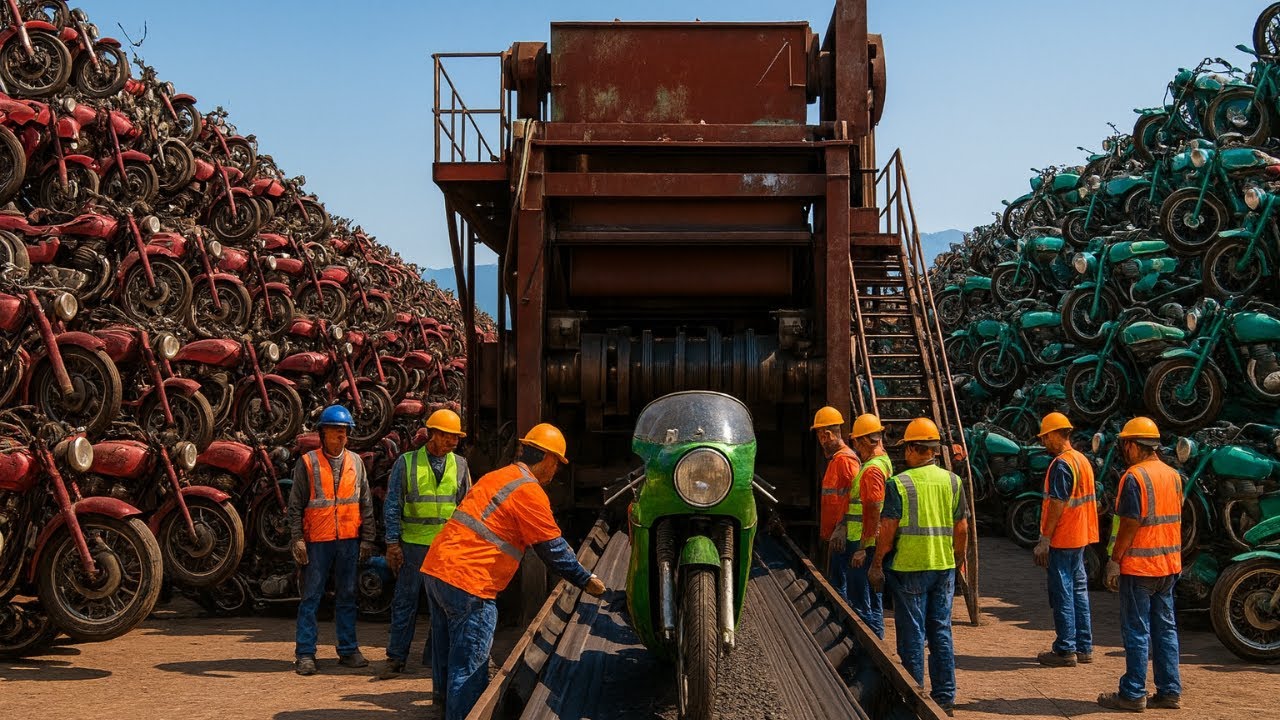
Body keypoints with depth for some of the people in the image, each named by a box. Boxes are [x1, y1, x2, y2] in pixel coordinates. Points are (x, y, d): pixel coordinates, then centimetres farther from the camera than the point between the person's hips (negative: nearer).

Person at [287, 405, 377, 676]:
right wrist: (297, 539, -7)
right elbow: (295, 505, 0)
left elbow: (366, 503, 11)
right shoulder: (307, 463, 0)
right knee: (311, 597, 1)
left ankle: (348, 650, 17)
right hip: (317, 541, -3)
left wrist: (367, 539, 7)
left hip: (349, 539, 3)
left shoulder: (355, 462, 9)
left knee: (347, 596, 9)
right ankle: (305, 654, 7)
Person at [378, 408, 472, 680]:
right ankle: (396, 657, 13)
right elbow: (392, 505, 1)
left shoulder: (460, 465, 8)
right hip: (413, 544, -2)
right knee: (405, 601, 3)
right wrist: (393, 543, -4)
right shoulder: (406, 462, 0)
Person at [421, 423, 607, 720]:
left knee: (449, 659, 23)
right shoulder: (530, 492, -9)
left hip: (436, 567, 9)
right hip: (468, 583, -9)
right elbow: (553, 548, -6)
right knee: (469, 671, -3)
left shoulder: (496, 477, 19)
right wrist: (586, 581, 7)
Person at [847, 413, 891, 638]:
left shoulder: (872, 470, -18)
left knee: (861, 602, -5)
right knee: (873, 599, 17)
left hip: (866, 544, -10)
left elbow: (873, 512, -23)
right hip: (872, 544, 10)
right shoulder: (885, 462, 14)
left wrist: (862, 548, -22)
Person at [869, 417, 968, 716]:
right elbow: (961, 528, 7)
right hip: (944, 567, 4)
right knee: (941, 632, 11)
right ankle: (945, 697, 16)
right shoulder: (953, 481, 3)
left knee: (912, 635, 4)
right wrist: (957, 560, 20)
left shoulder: (898, 484, -11)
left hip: (909, 568, -4)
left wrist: (877, 564, 1)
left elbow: (887, 530, -11)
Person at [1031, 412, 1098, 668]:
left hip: (1062, 540, -9)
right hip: (1080, 538, 9)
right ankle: (1084, 648, 18)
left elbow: (1057, 505, -21)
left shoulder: (1061, 464, -17)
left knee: (1062, 594, -3)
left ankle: (1065, 651, 1)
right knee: (1079, 591, 13)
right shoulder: (1083, 460, 13)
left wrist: (1044, 539, -16)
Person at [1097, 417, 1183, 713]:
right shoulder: (1173, 475, 8)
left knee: (1137, 632, -1)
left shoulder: (1134, 477, -16)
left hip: (1139, 566, -8)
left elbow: (1130, 525, -19)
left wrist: (1114, 560, -11)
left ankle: (1133, 694, 5)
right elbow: (1174, 520, 14)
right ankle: (1170, 691, 17)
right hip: (1169, 565, 8)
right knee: (1165, 628, 13)